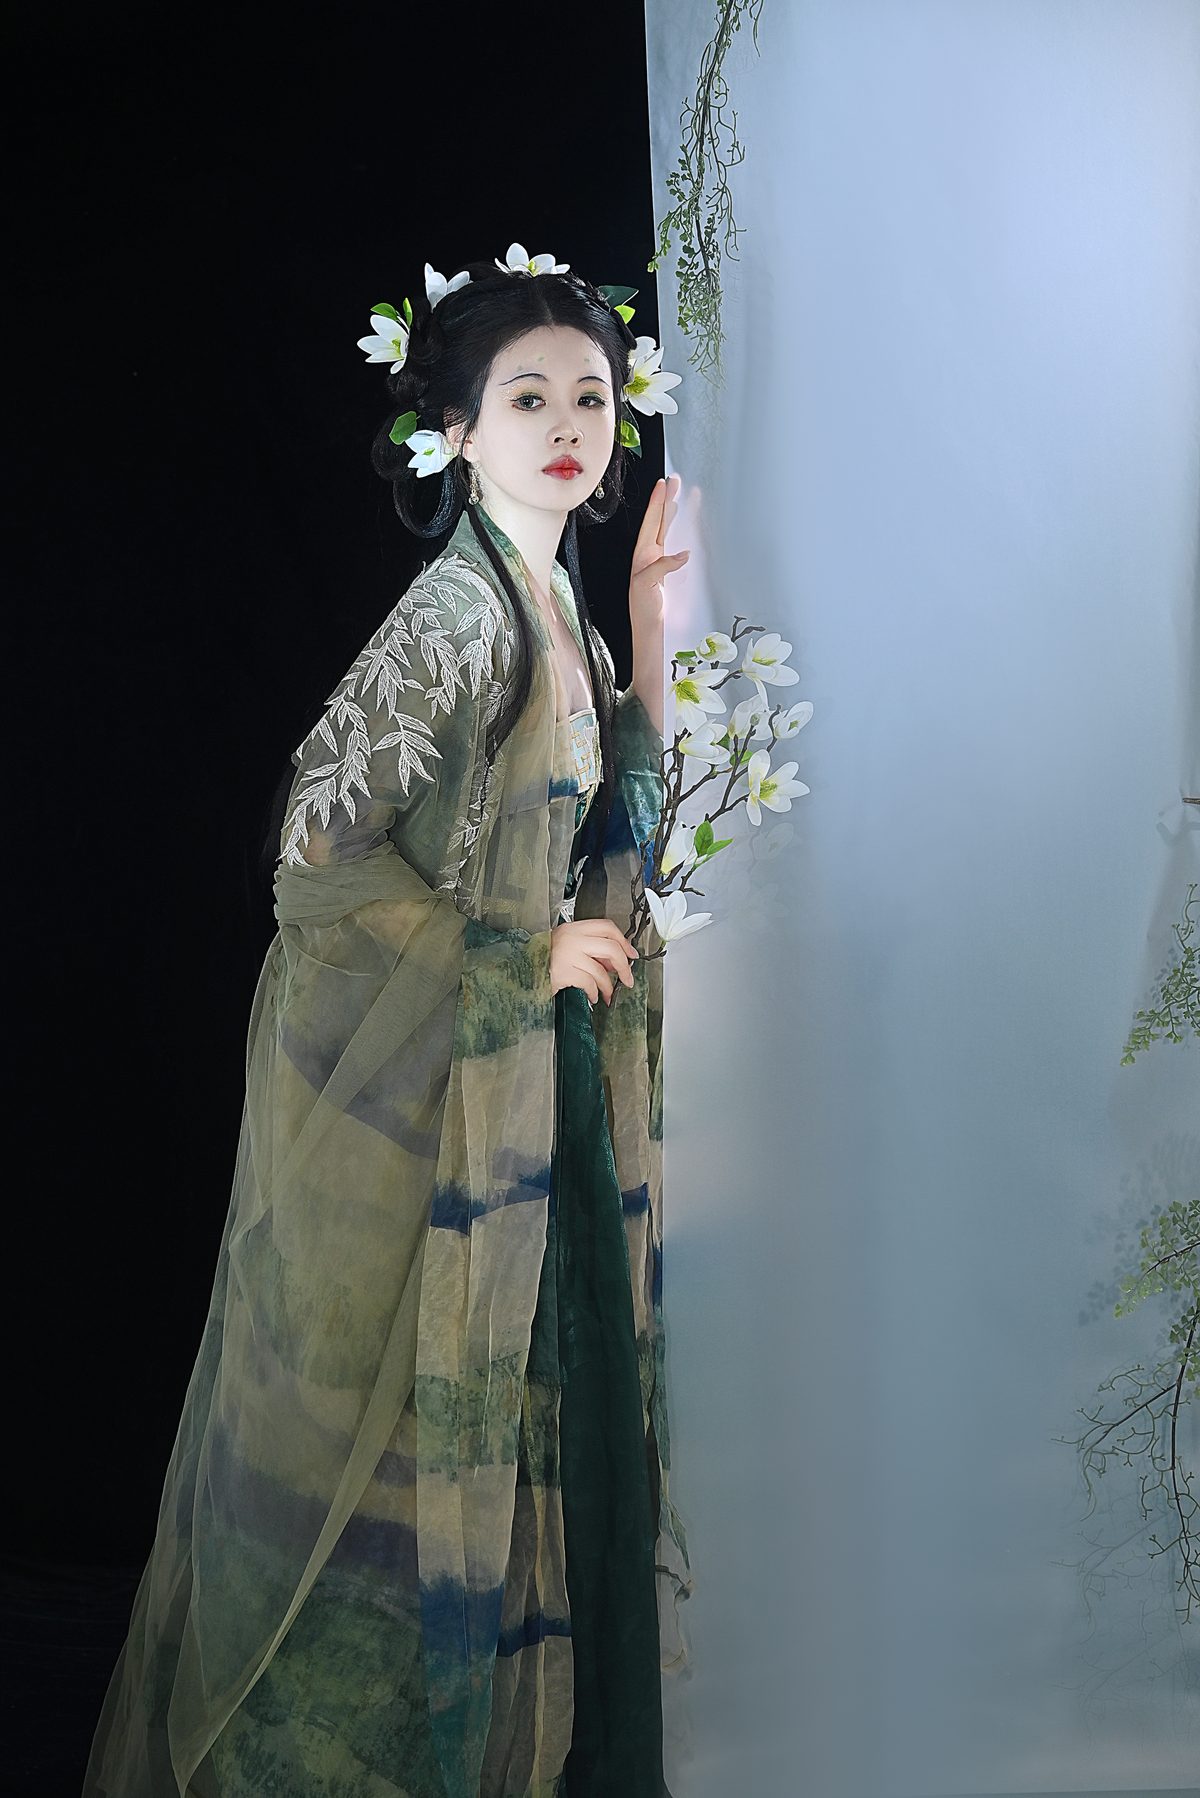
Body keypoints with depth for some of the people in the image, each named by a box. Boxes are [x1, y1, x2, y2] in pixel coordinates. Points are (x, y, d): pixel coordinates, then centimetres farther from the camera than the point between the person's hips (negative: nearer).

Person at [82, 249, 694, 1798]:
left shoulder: (554, 600, 8)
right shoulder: (456, 608, -18)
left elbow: (611, 815, 13)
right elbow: (322, 843, -23)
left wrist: (649, 621, 4)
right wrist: (519, 961, -16)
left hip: (527, 1085, 8)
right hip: (419, 1087, -8)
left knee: (513, 1407, 18)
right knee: (400, 1418, 5)